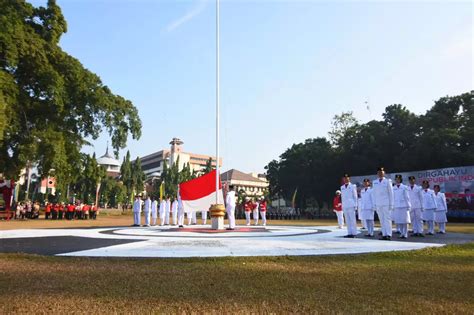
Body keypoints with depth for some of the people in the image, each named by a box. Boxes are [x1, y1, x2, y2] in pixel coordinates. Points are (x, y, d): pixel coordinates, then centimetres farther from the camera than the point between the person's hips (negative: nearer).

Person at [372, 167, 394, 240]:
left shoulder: (387, 181, 1)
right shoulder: (374, 182, 10)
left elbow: (391, 193, 1)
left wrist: (391, 204, -3)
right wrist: (374, 204, 8)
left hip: (386, 203, -3)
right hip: (378, 204, 4)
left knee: (387, 219, -5)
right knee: (382, 220, 5)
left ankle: (389, 235, -3)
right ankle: (384, 235, 8)